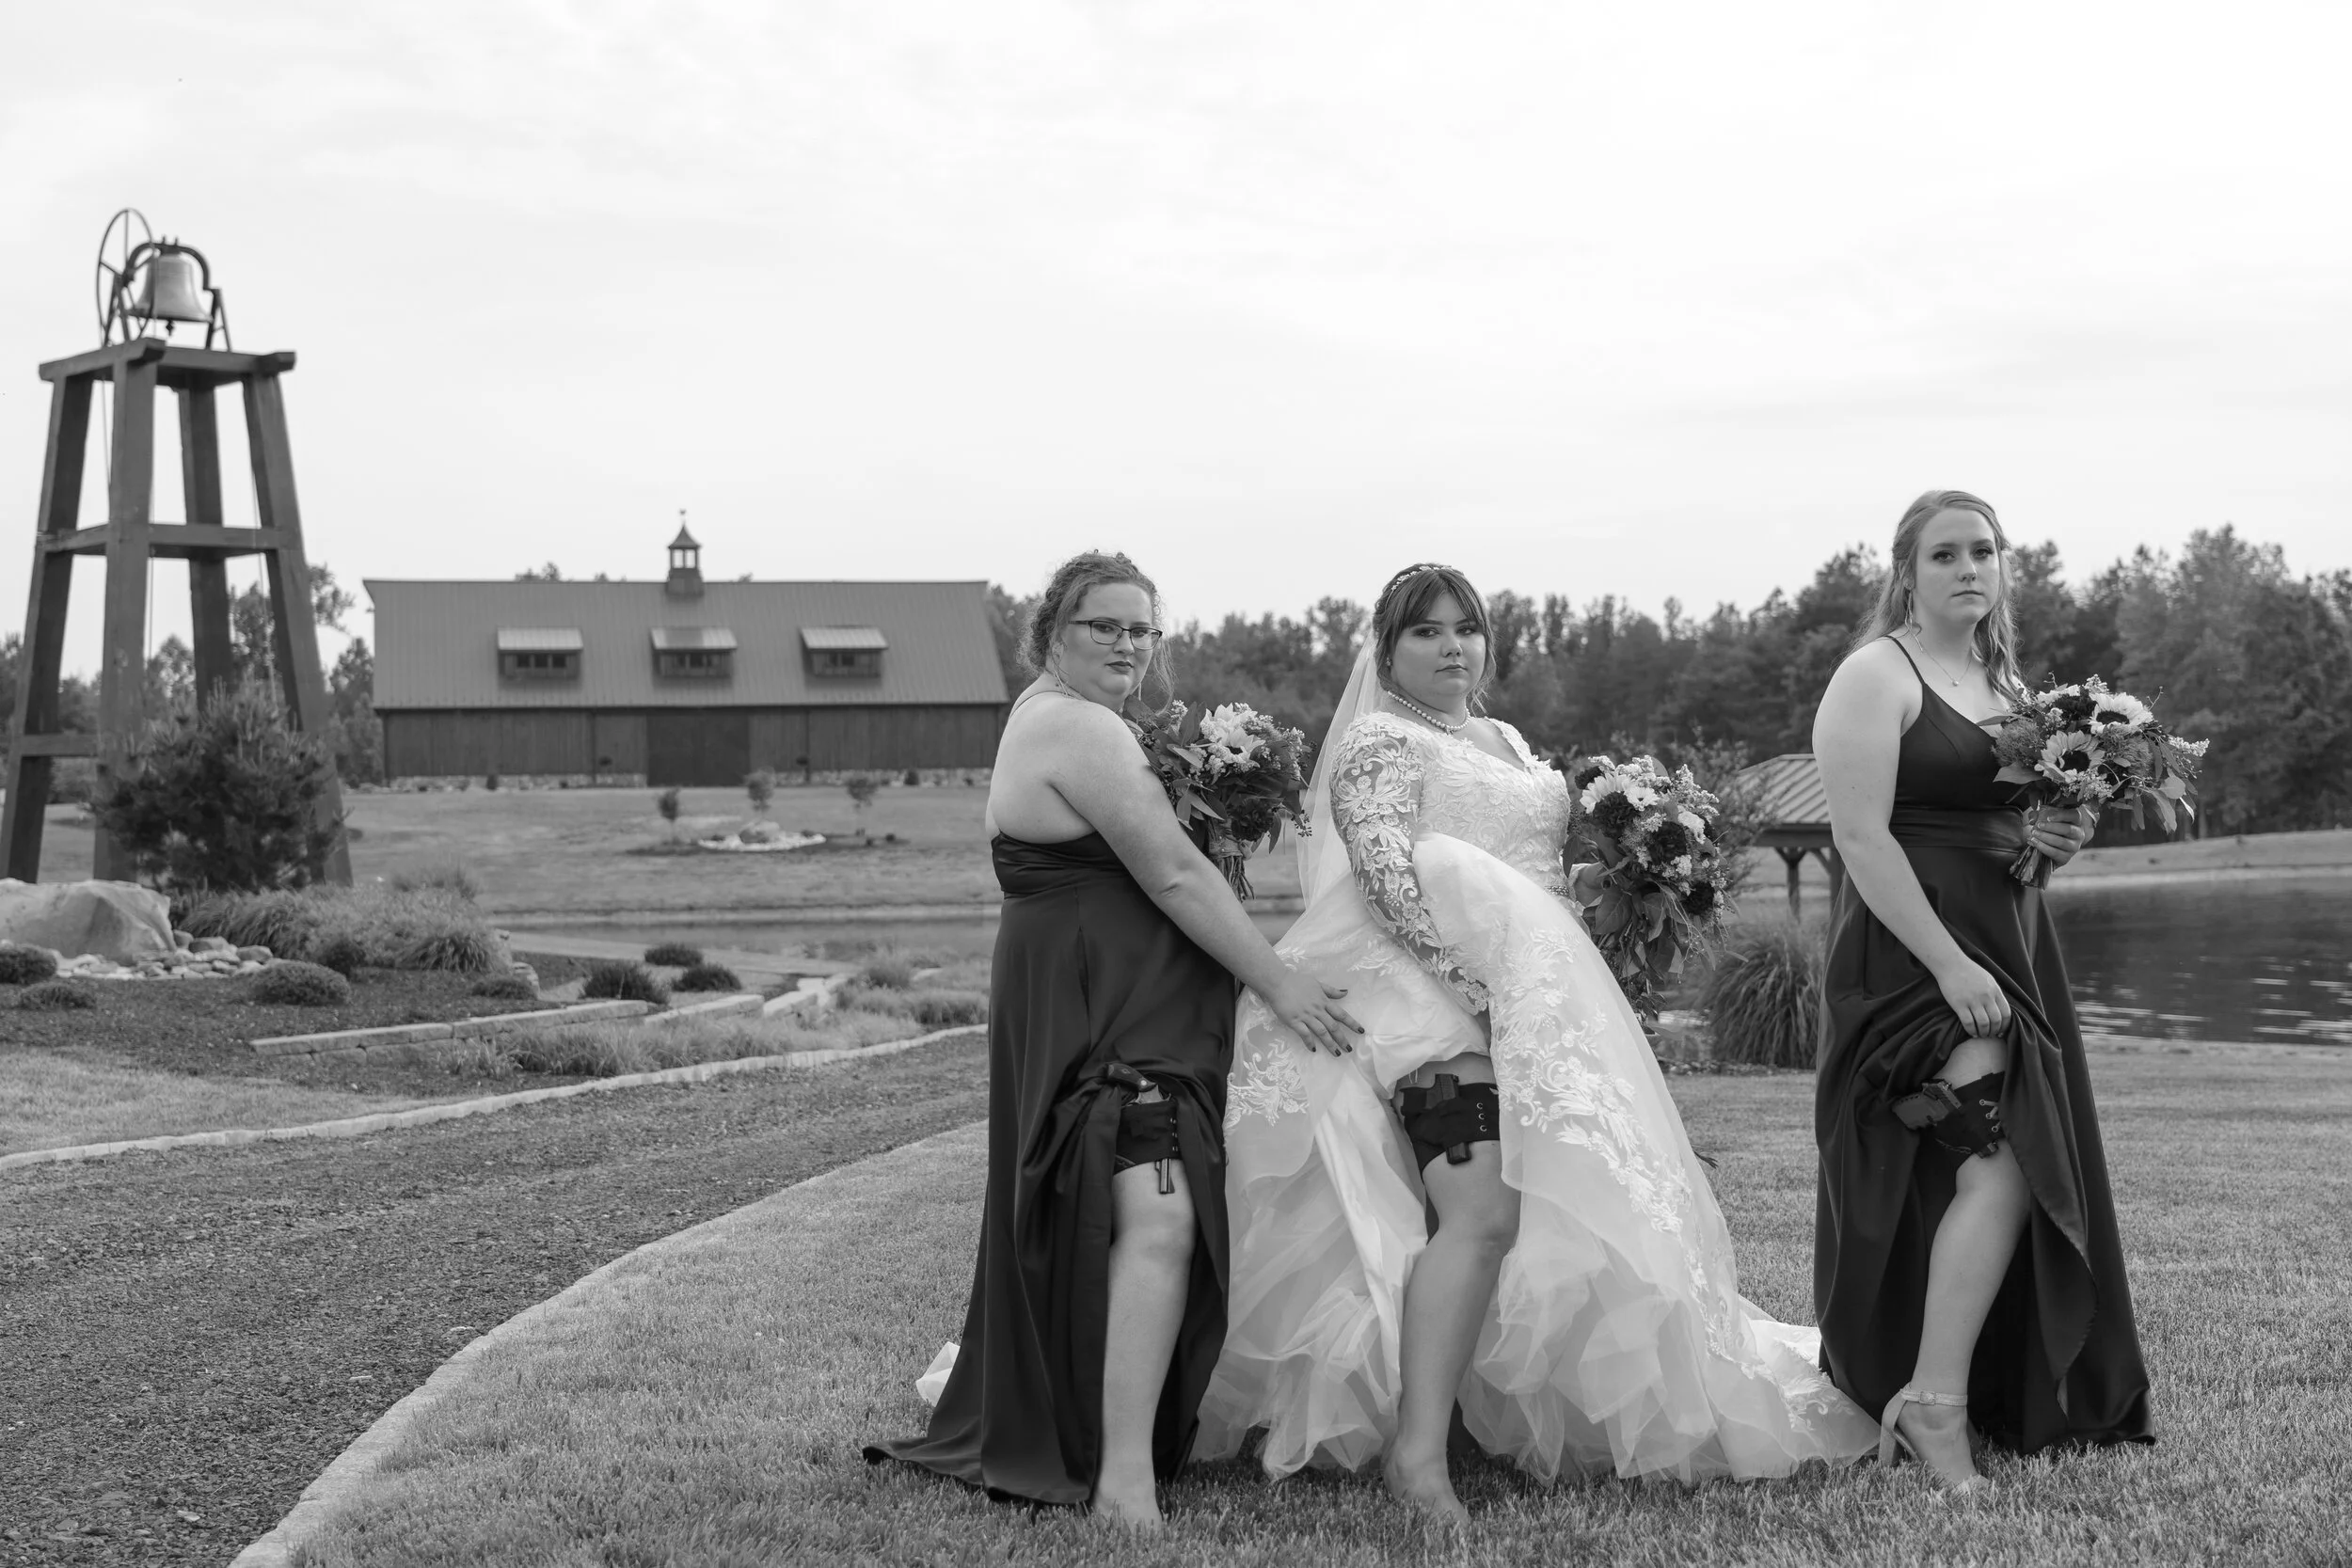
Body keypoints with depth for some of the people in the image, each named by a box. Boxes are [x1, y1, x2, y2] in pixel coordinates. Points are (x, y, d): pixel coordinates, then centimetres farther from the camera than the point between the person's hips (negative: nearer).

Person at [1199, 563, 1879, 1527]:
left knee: (1558, 1210, 6)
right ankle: (1417, 1451, -29)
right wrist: (1470, 975, -25)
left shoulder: (1506, 743, 25)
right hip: (1435, 997, -10)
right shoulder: (1380, 743, -2)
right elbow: (1384, 873, -17)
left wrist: (1565, 993, 19)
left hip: (1527, 1004, 10)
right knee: (1482, 1209, -25)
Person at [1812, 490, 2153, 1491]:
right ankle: (1934, 1402, -19)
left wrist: (2051, 838, 3)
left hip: (2007, 953, 8)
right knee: (1996, 1162, -20)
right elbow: (1861, 835, -16)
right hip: (1913, 955, -8)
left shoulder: (2007, 685, 18)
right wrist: (1949, 964, -22)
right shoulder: (1876, 676, -7)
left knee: (2023, 1173, 6)